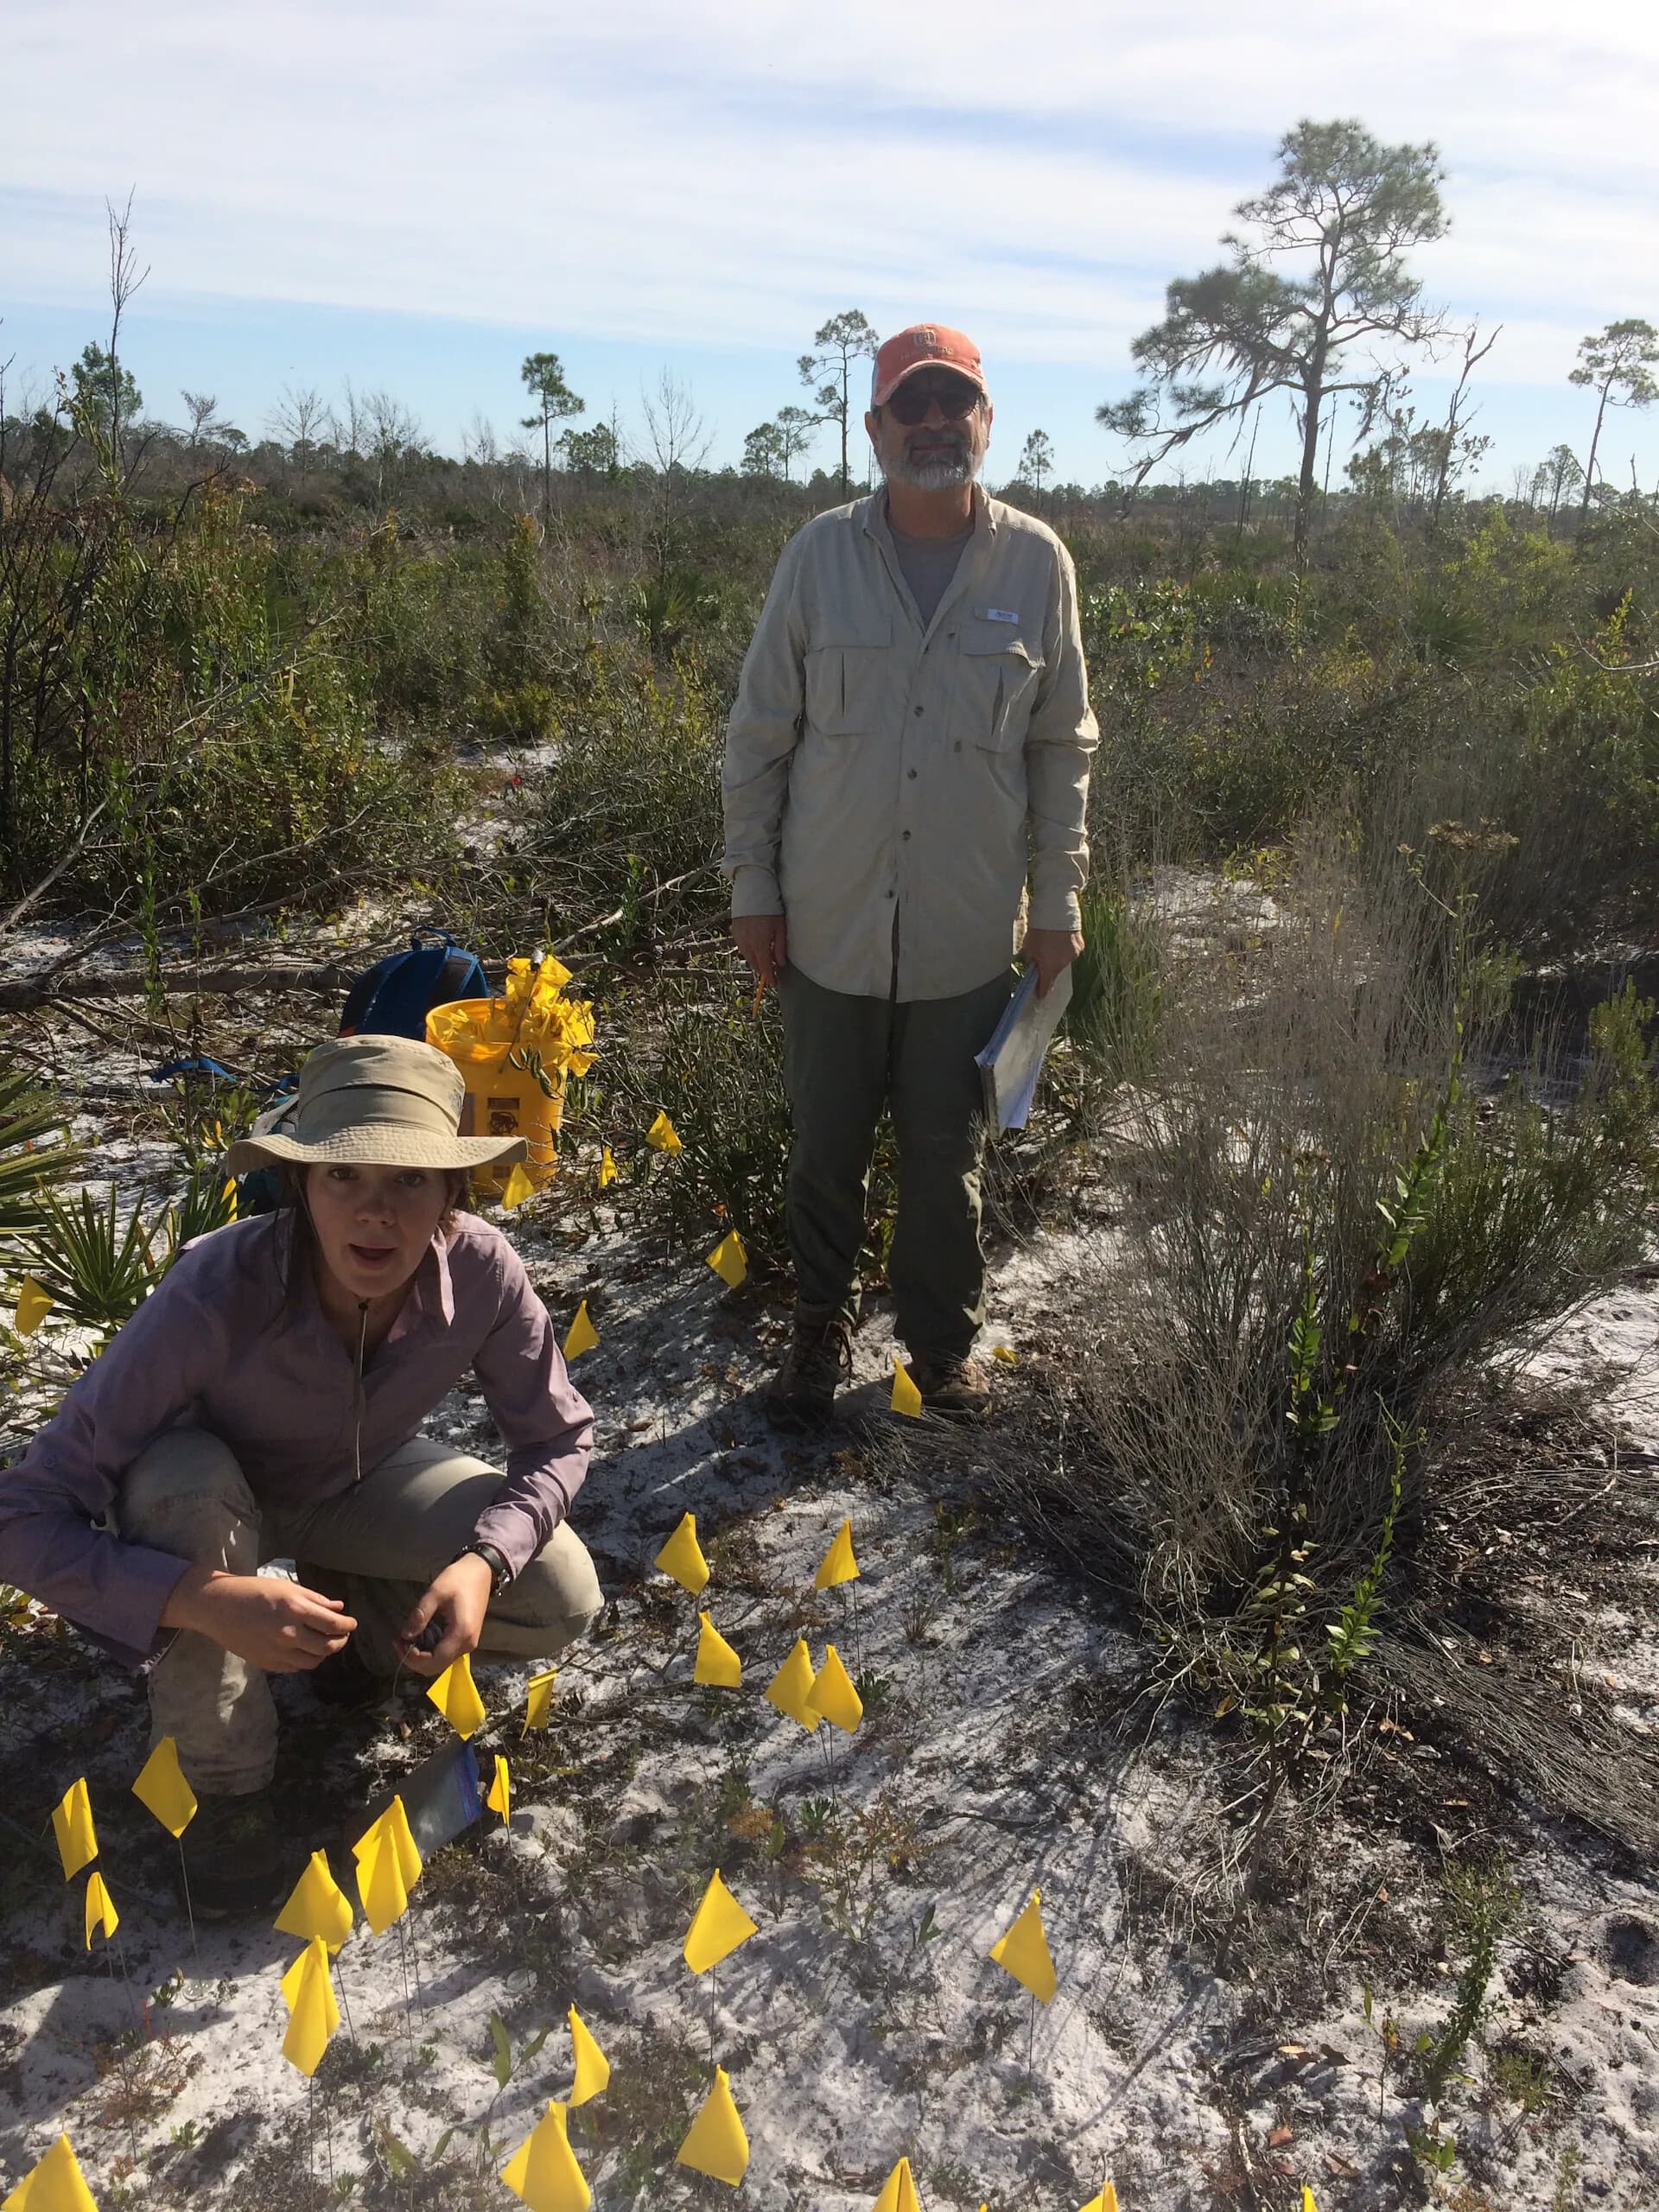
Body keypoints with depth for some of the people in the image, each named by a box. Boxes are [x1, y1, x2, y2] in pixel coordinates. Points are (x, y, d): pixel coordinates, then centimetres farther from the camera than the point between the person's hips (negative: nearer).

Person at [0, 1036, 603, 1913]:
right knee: (183, 1479, -37)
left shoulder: (481, 1271, -31)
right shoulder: (214, 1296, -39)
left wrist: (484, 1562, -31)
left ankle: (340, 1610, 11)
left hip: (363, 1482, 2)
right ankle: (223, 1784, -14)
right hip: (210, 1493, -2)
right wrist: (210, 1600, -48)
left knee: (564, 1603, -15)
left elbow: (558, 1439, -14)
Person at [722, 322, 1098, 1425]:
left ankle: (945, 1344, 31)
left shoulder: (1037, 561, -1)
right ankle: (821, 1332, 32)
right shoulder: (822, 552, -2)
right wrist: (753, 885, 1)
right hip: (830, 922, 0)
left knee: (948, 1156, 10)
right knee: (825, 1148, 12)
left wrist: (1057, 900, 4)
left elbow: (1062, 744, 6)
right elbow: (761, 733, 3)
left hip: (969, 929, 0)